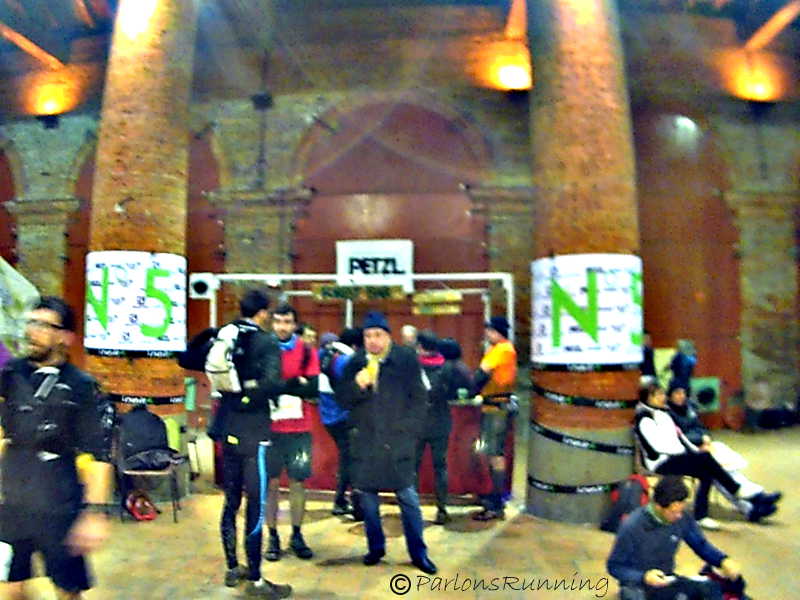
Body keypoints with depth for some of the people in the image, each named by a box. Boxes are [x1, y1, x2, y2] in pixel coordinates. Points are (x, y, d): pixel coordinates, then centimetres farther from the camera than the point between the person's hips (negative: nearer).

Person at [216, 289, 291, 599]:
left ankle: (232, 568, 29)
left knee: (231, 502, 16)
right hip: (253, 433, -7)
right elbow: (271, 383, -26)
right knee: (255, 506, 0)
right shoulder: (266, 342, -11)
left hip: (229, 431, 7)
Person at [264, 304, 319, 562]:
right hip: (269, 427, 0)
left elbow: (313, 389, -7)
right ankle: (273, 538, 16)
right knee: (271, 483, 4)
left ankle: (297, 536, 21)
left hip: (299, 429, 1)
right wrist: (295, 383, -16)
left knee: (297, 482, 7)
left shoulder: (307, 351, 2)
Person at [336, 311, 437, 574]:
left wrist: (407, 429, -5)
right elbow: (343, 399, 5)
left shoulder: (406, 359, -3)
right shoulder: (355, 363, 4)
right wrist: (357, 385, -15)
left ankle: (418, 552, 15)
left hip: (397, 439, -3)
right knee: (367, 495, 11)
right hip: (365, 439, 3)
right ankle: (375, 547, 29)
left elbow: (419, 398, 0)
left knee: (408, 496, 1)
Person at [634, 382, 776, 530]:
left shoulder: (662, 412, 18)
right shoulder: (644, 419, -10)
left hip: (674, 457, 8)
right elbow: (657, 446, -17)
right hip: (661, 463, -8)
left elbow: (678, 436, 21)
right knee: (705, 457, -23)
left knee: (707, 474, -16)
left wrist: (694, 449, 6)